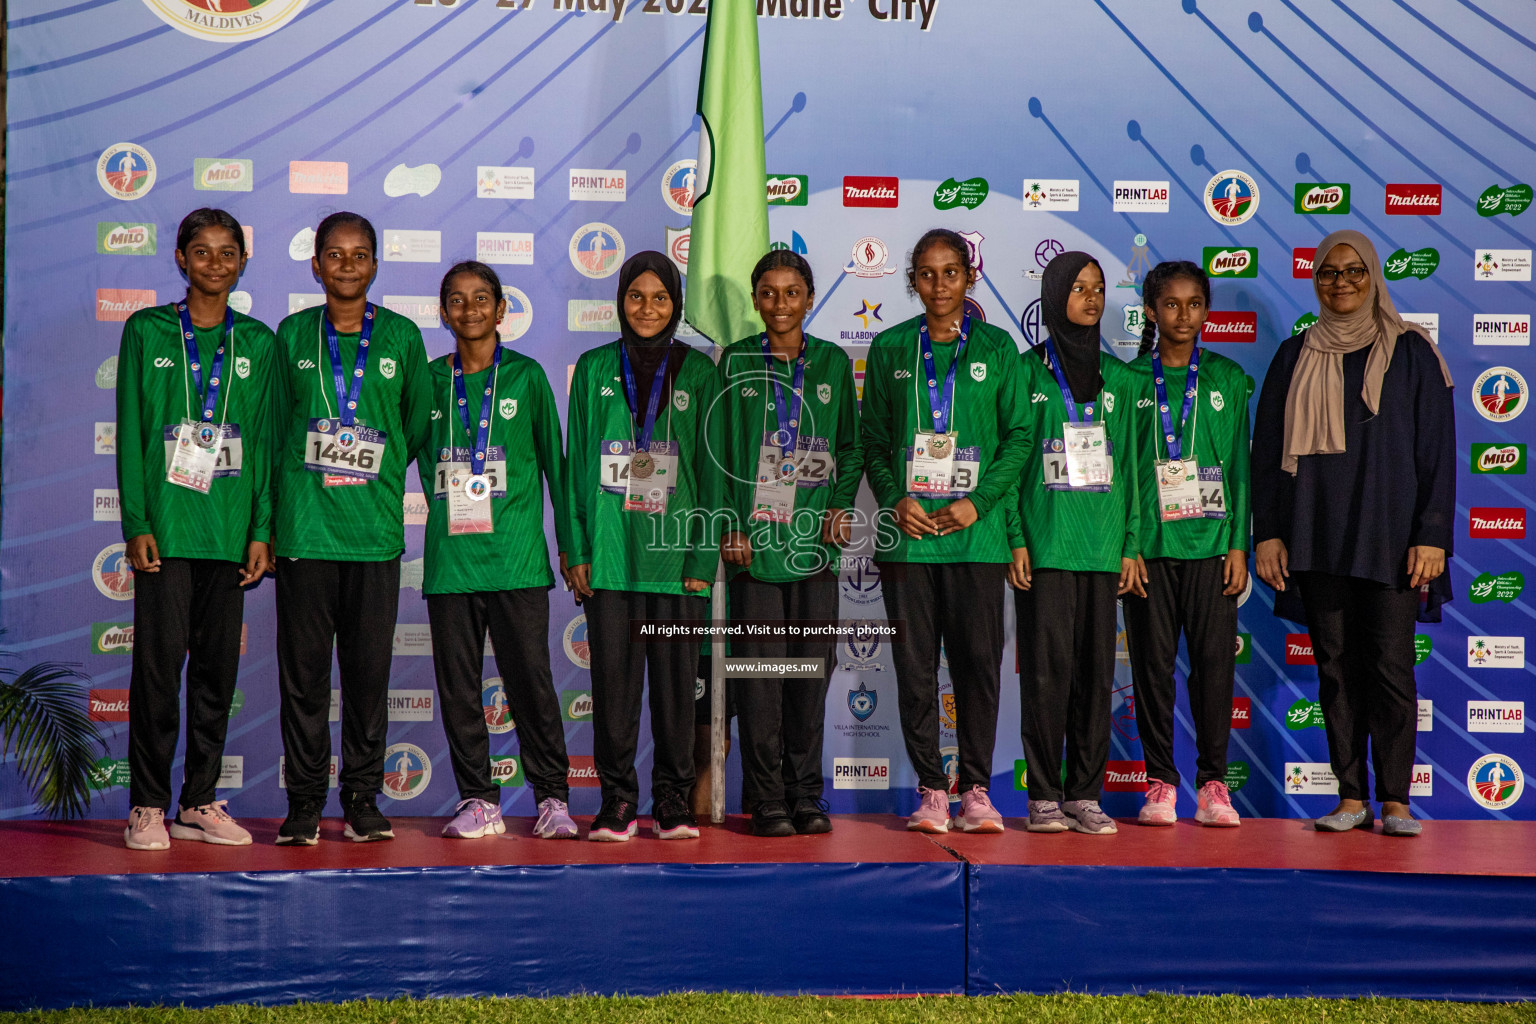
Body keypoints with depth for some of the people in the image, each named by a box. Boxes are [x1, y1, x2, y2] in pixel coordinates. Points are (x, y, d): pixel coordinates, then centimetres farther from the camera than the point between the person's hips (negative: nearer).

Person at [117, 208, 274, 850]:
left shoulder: (257, 342, 11)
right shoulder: (147, 332, 5)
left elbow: (264, 438, 10)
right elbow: (130, 432, 2)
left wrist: (261, 529, 3)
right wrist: (136, 523, -7)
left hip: (229, 526, 3)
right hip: (165, 524, -2)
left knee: (217, 664, 5)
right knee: (160, 659, -6)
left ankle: (199, 803, 15)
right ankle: (148, 805, 3)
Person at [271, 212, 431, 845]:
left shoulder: (402, 336, 7)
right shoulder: (293, 335, 8)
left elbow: (418, 422, 15)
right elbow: (277, 424, 13)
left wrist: (379, 477, 10)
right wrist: (270, 516, 10)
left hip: (375, 526, 0)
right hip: (304, 525, 0)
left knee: (369, 667, 3)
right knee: (303, 668, 1)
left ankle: (363, 798, 14)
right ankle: (304, 800, 10)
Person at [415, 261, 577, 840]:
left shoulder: (526, 376, 5)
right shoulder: (430, 380, 10)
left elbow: (553, 460, 8)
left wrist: (571, 542, 6)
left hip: (517, 557, -2)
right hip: (450, 559, 3)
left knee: (530, 679, -2)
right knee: (458, 683, 4)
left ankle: (553, 798, 8)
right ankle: (477, 800, 14)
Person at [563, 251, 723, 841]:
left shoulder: (697, 372, 7)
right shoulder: (595, 369, 9)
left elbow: (710, 466, 4)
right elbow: (576, 462, 8)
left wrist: (705, 554, -3)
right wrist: (575, 549, 0)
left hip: (675, 550, 0)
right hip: (609, 550, 1)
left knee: (675, 677, 2)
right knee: (613, 675, 1)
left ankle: (673, 802, 12)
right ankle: (617, 801, 10)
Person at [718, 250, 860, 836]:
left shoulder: (833, 364, 10)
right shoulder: (736, 363, 5)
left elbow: (851, 446, 14)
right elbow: (719, 451, 3)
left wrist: (841, 504, -2)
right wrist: (730, 524, -6)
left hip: (816, 537, 2)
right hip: (754, 535, -2)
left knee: (813, 662, 3)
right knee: (760, 664, -3)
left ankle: (806, 795, 12)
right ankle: (767, 799, 4)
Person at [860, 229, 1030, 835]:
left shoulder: (996, 348, 6)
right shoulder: (890, 349, 9)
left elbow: (1019, 437, 3)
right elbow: (872, 438, 9)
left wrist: (978, 501, -9)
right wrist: (895, 498, -7)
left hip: (976, 532, -1)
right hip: (907, 533, 1)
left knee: (978, 661, 0)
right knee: (915, 664, 2)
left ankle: (976, 789, 9)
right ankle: (931, 790, 10)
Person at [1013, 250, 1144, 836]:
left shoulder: (1118, 379, 14)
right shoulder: (1027, 372, 3)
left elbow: (1129, 466, 14)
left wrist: (1131, 545, 7)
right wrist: (1013, 539, -9)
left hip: (1102, 543, 4)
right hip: (1044, 543, -3)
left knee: (1096, 668, 4)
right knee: (1047, 666, -5)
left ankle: (1085, 795, 10)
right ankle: (1044, 796, 2)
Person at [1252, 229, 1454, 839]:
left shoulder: (1410, 354, 4)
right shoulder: (1295, 358, 11)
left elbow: (1437, 449, 1)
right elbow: (1267, 449, 11)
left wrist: (1431, 536, -6)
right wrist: (1267, 533, 3)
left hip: (1389, 536, -2)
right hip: (1317, 535, 3)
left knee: (1390, 667, -6)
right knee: (1336, 668, 4)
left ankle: (1395, 800, 2)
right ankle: (1352, 798, 10)